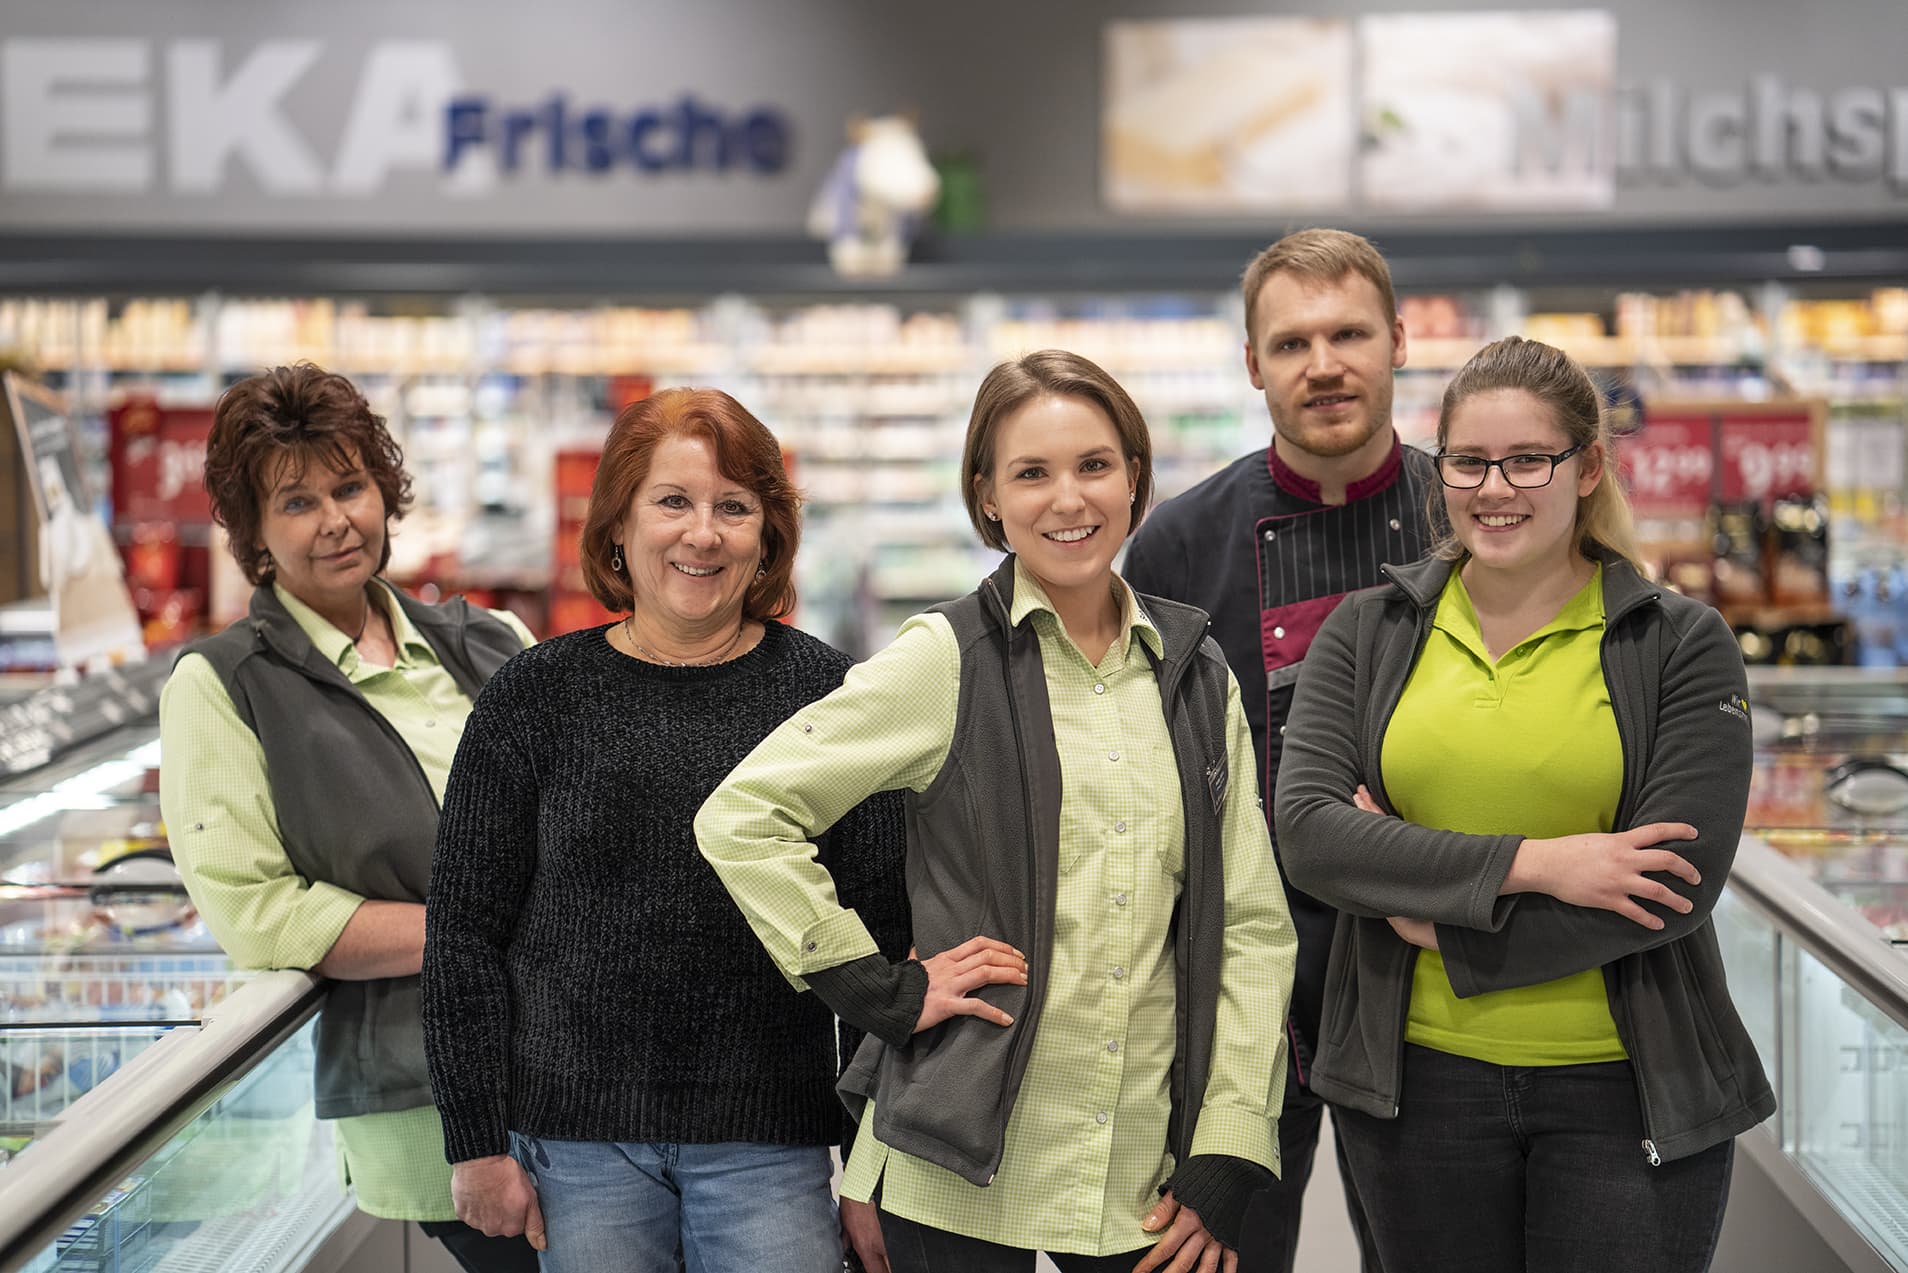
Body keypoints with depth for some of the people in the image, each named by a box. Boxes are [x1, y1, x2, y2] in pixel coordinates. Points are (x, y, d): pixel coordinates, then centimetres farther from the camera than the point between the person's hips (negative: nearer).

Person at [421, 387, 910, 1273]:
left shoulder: (827, 696, 2)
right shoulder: (537, 696, 2)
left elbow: (883, 942, 3)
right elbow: (465, 928, 4)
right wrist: (477, 1142, -1)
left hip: (770, 1145, 0)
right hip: (577, 1140, 0)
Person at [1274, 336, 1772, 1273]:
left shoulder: (1681, 643, -2)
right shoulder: (1368, 634, 5)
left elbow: (1677, 885, -12)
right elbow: (1307, 832, -9)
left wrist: (1444, 926, -12)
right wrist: (1528, 864, -18)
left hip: (1626, 1089, -2)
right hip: (1420, 1082, 2)